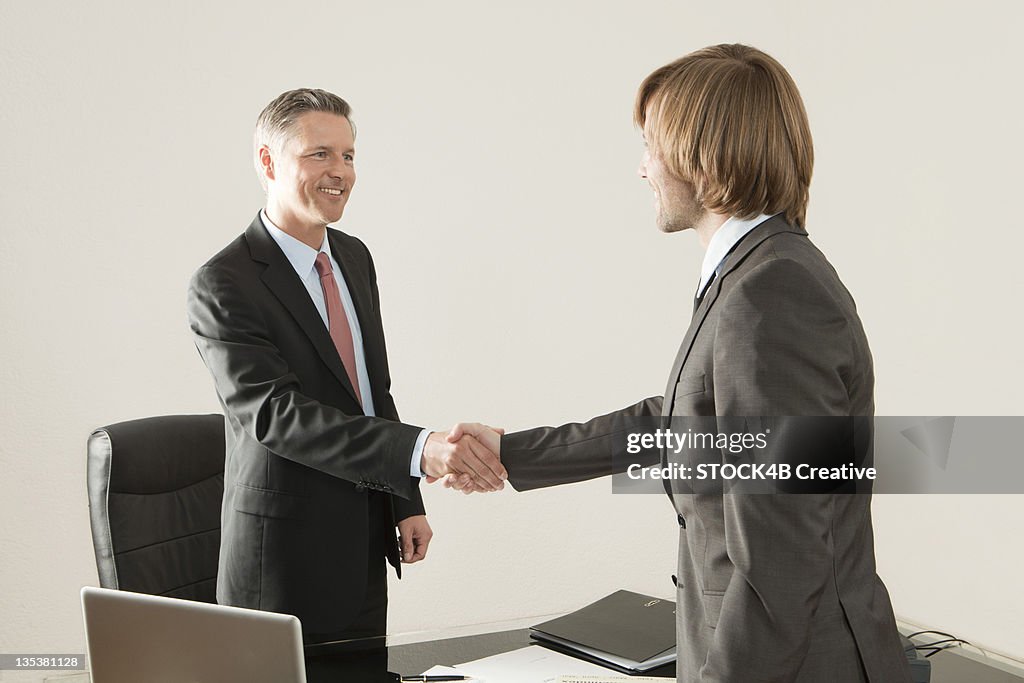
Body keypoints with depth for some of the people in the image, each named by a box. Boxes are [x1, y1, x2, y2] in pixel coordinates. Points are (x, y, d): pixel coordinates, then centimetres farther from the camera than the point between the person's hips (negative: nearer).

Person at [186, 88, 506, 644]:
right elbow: (276, 414, -28)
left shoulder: (354, 257, 8)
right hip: (284, 559, -7)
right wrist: (420, 450, -37)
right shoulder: (223, 285, -17)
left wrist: (407, 505, 10)